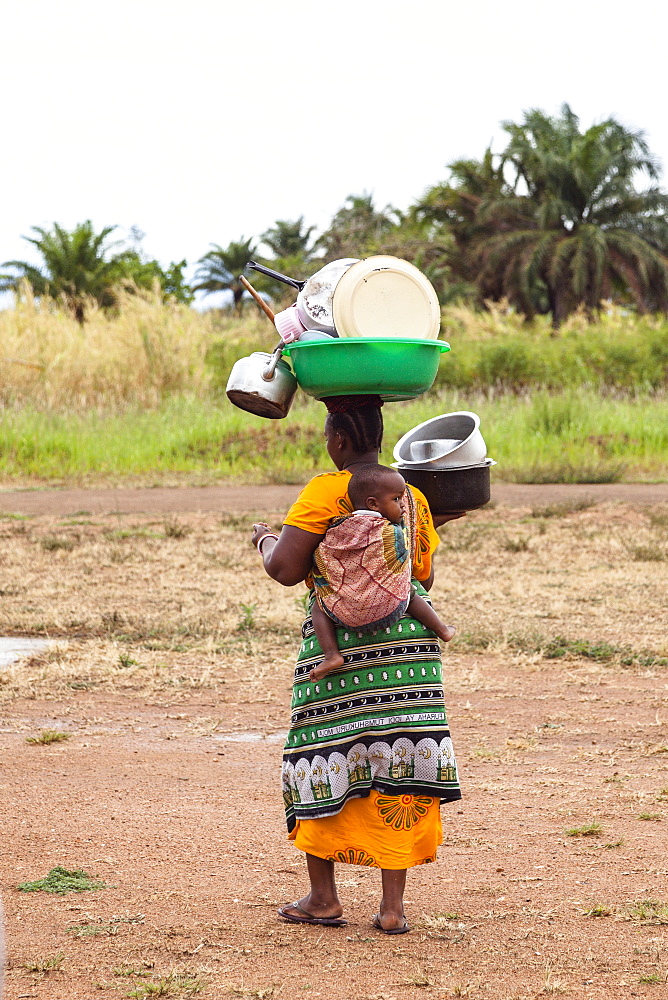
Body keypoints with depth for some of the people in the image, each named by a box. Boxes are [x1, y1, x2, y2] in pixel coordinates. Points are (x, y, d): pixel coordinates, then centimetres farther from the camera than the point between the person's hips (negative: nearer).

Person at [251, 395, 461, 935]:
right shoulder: (413, 497, 9)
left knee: (325, 758, 9)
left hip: (339, 640, -4)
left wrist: (266, 539, 9)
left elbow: (285, 569, -12)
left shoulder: (324, 492, -9)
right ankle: (393, 904, 5)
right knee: (394, 763, 5)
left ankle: (323, 896, 13)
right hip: (408, 633, 4)